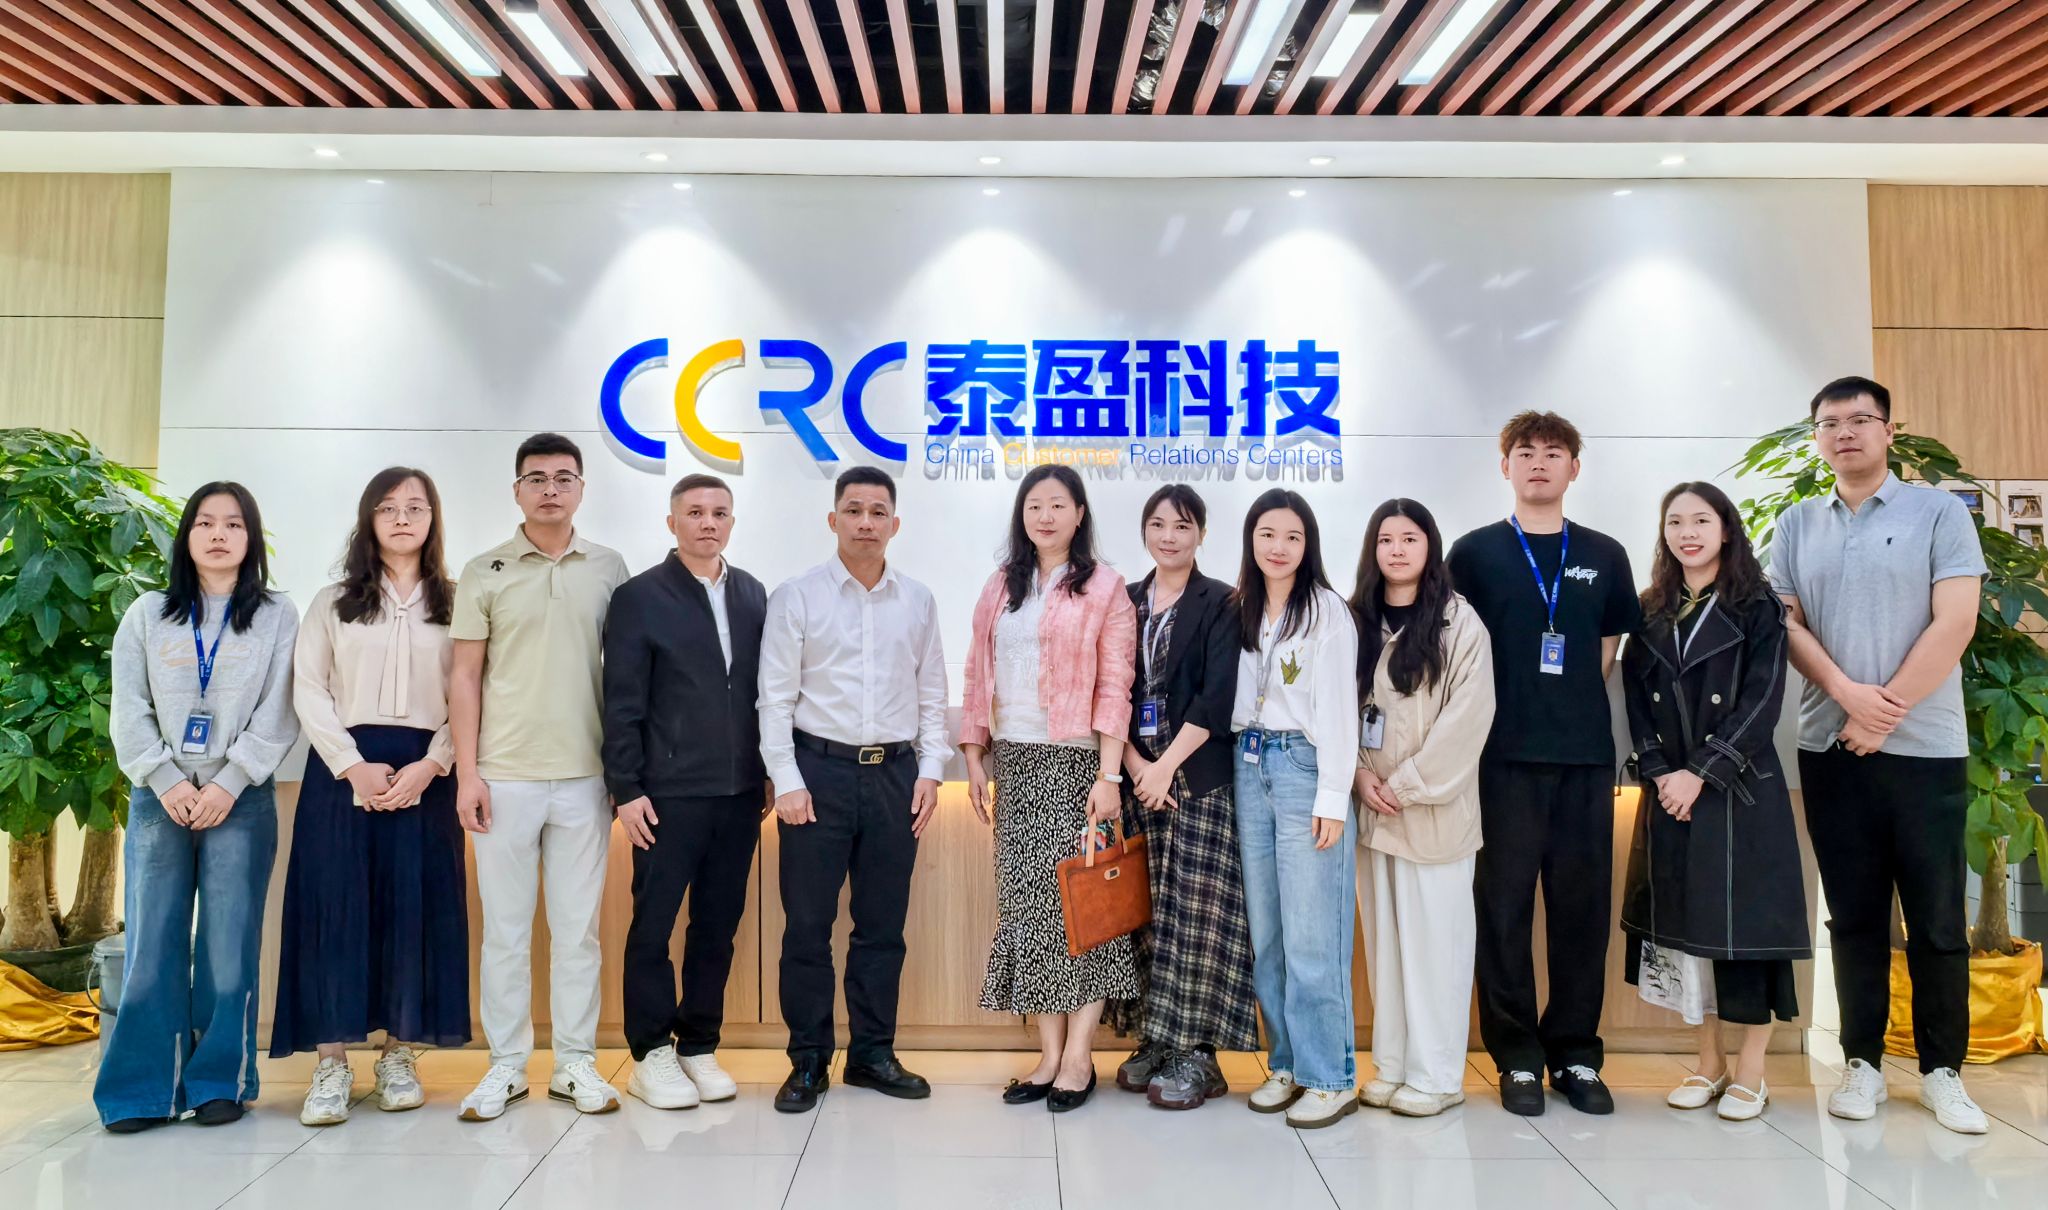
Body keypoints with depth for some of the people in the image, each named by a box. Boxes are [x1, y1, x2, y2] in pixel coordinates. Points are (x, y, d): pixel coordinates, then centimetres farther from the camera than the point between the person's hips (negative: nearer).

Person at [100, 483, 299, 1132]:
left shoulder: (278, 618, 6)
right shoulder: (147, 615, 12)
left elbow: (279, 715, -1)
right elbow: (128, 712, 5)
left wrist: (228, 785, -10)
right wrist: (168, 783, -7)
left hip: (241, 802, -2)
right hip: (159, 800, 2)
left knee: (229, 948, -1)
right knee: (152, 946, 0)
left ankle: (220, 1083, 9)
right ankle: (143, 1090, 9)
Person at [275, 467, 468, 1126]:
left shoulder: (454, 604, 8)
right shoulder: (333, 601, 10)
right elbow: (309, 691, 2)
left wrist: (430, 765, -13)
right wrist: (355, 765, -10)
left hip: (425, 771, 0)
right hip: (343, 767, 1)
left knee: (414, 910, 0)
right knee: (334, 906, -2)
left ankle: (400, 1057, 11)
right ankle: (331, 1064, 6)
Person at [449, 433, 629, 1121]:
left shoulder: (609, 569, 6)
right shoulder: (485, 573, 3)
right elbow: (466, 677, 3)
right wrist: (466, 773, -3)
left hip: (585, 778, 1)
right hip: (505, 777, -1)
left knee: (578, 927, 7)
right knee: (505, 928, 7)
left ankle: (576, 1064, 18)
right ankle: (506, 1066, 19)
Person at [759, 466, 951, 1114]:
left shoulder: (918, 600, 8)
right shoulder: (796, 597, -1)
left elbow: (932, 696, 11)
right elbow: (776, 697, -3)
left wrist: (930, 771, 2)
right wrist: (787, 782, -8)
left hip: (895, 773, 3)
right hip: (819, 769, -2)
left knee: (883, 925, 10)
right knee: (808, 922, 3)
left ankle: (872, 1053, 24)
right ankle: (808, 1060, 18)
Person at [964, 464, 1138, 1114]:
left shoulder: (1105, 588, -1)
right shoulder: (1001, 587, 14)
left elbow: (1115, 688, -7)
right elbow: (979, 675, 13)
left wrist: (1108, 775, -14)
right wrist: (975, 758, 8)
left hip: (1075, 760, -5)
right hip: (1015, 760, 5)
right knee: (1026, 900, 5)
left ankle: (1079, 1056, 10)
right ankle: (1049, 1054, 15)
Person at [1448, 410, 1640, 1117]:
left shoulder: (1604, 556, 11)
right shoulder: (1475, 553, 5)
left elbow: (1610, 650, 16)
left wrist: (1576, 708, 5)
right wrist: (1513, 710, 2)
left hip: (1586, 758, 2)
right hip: (1505, 757, -2)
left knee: (1583, 909, 6)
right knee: (1504, 908, 1)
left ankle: (1576, 1054, 20)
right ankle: (1517, 1057, 13)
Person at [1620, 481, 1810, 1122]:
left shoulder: (1758, 608, -1)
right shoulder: (1650, 613, 10)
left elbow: (1761, 703, -9)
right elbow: (1636, 699, 6)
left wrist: (1700, 773, -14)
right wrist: (1659, 772, -7)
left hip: (1739, 789, -3)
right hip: (1669, 790, 4)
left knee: (1745, 920, -1)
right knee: (1682, 920, 6)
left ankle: (1750, 1074, 12)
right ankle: (1709, 1064, 19)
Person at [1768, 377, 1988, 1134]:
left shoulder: (1939, 512, 1)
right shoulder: (1796, 526, 10)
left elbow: (1954, 625, -7)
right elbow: (1786, 624, 3)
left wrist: (1886, 709, -11)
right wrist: (1847, 693, -12)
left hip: (1926, 746, -2)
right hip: (1830, 748, 2)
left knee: (1937, 917, 4)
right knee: (1854, 915, 8)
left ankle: (1942, 1070, 17)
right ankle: (1862, 1062, 17)